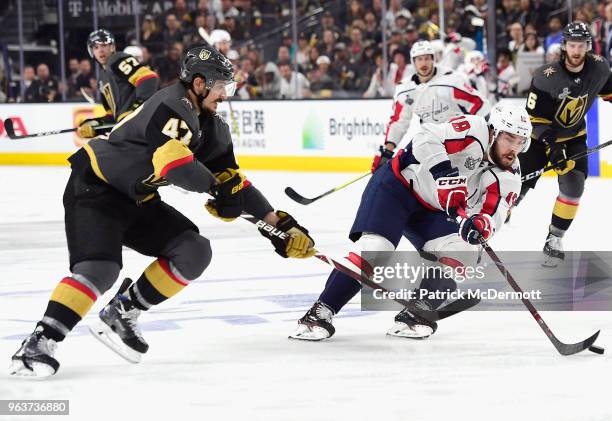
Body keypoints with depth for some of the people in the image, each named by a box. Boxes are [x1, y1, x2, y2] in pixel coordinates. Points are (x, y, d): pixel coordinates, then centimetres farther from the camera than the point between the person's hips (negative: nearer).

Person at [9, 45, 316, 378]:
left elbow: (233, 181, 11)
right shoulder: (172, 105, -22)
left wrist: (277, 223, 6)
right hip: (95, 188, -9)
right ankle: (39, 344, -24)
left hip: (137, 201, 9)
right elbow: (173, 162, -35)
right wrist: (217, 186, -19)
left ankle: (121, 313, 6)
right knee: (100, 269, -27)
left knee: (195, 252, -2)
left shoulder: (211, 128, 6)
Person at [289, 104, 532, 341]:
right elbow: (427, 139, -35)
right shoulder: (473, 130, -23)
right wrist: (445, 174, -41)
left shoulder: (509, 176, -5)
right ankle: (320, 313, -19)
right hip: (398, 186, -7)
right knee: (374, 247, -22)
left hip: (433, 212, 7)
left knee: (463, 250, -14)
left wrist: (480, 224, -35)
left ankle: (418, 313, -11)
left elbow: (492, 216, -13)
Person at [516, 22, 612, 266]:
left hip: (574, 136, 3)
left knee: (573, 187, -14)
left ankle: (555, 238, -2)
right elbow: (535, 116, -22)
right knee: (519, 184, -1)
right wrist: (551, 145, -31)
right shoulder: (546, 77, -27)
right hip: (540, 136, -3)